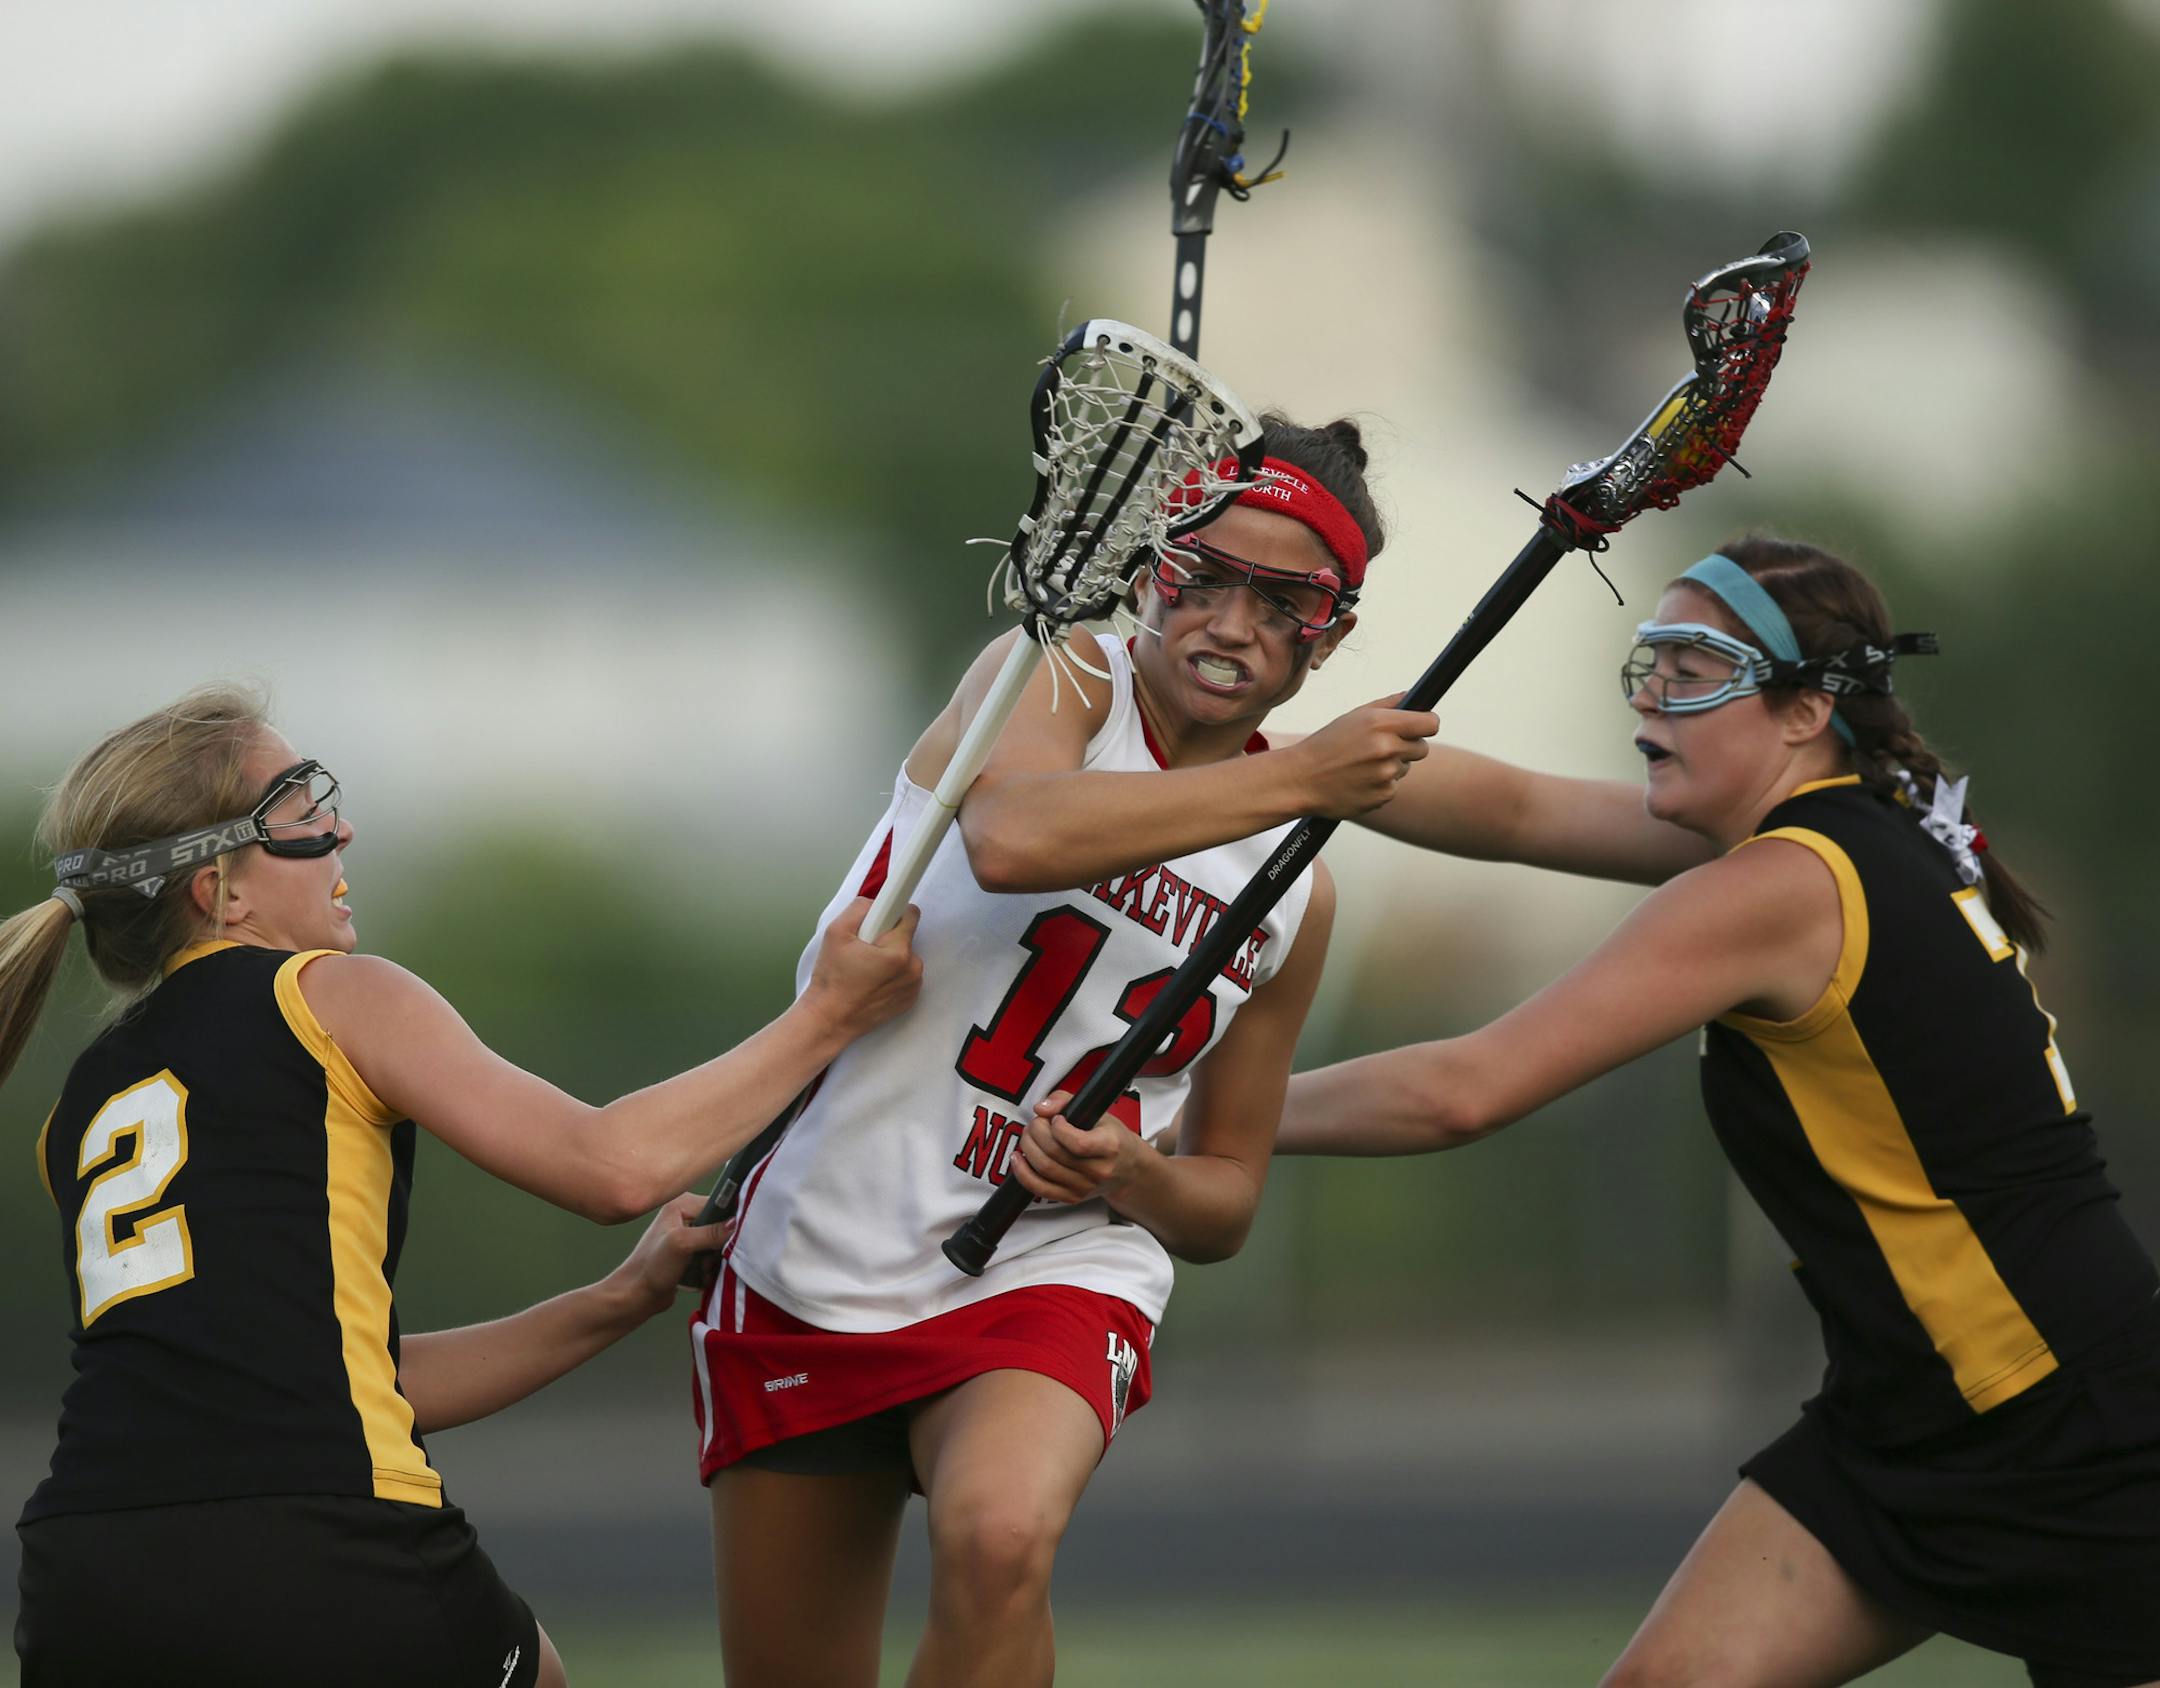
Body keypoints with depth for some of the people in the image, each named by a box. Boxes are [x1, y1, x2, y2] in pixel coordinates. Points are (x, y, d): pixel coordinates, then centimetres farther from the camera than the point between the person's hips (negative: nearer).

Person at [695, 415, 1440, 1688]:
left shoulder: (1297, 896, 6)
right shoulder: (1056, 677, -5)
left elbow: (1226, 1203, 15)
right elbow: (1012, 837, -31)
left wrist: (1135, 1179, -9)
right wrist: (1298, 780, -28)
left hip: (1051, 1276, 1)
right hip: (813, 1268, -1)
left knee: (1000, 1537, -33)